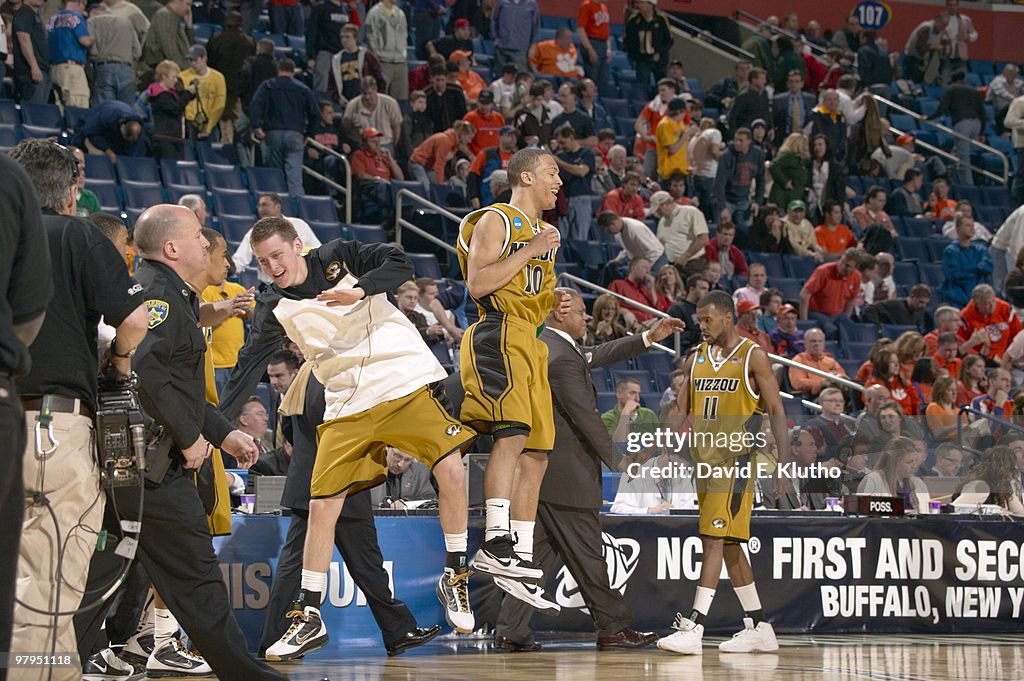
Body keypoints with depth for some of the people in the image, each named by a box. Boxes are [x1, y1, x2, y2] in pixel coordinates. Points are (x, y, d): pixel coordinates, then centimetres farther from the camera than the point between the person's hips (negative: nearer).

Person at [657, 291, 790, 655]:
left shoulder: (753, 357, -5)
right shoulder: (695, 359, 12)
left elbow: (776, 412, -6)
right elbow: (681, 413, 14)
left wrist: (783, 464, -13)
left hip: (735, 459, -7)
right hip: (704, 459, 7)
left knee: (715, 539, -14)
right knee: (728, 543, 10)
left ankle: (694, 627, -19)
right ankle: (759, 628, 18)